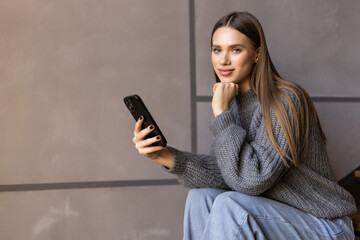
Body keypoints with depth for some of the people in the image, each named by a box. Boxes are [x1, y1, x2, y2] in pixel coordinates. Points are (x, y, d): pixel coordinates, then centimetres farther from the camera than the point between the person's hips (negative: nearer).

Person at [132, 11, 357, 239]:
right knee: (201, 196, -9)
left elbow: (250, 180, -28)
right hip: (275, 214, 7)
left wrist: (221, 113, -26)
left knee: (230, 204, -26)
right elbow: (219, 174, -6)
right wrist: (165, 156, -19)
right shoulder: (235, 102, 2)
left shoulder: (285, 101, -22)